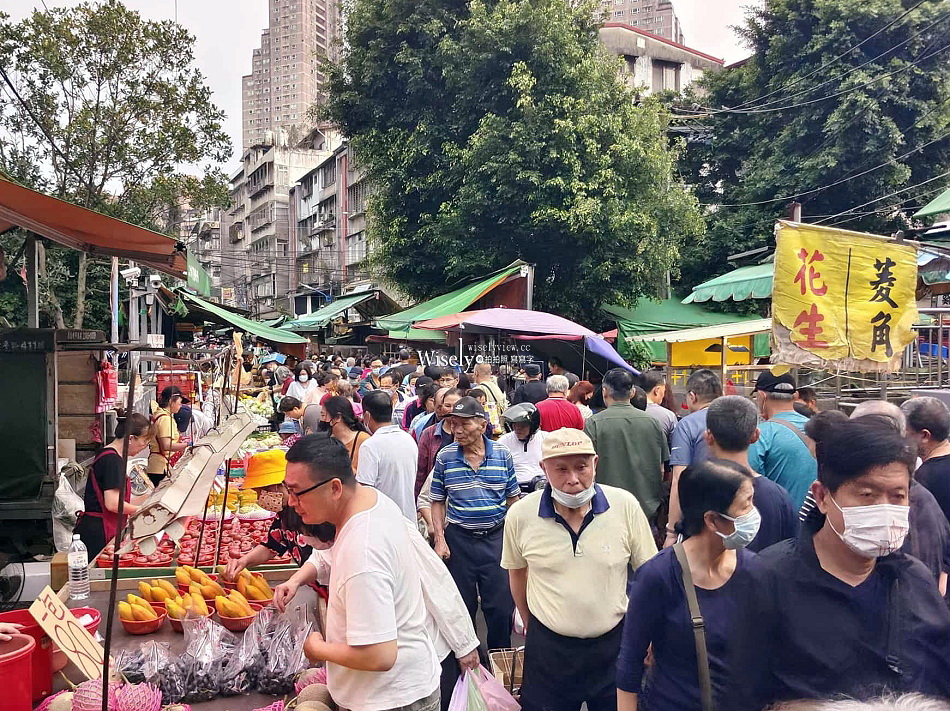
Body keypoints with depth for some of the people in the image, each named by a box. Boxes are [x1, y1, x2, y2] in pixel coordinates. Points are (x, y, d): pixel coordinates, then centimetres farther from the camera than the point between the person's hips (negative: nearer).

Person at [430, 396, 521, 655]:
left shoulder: (503, 455, -3)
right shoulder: (445, 457, -3)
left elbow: (513, 498, 5)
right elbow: (438, 502, 3)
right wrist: (440, 539, -4)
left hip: (496, 536, 0)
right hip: (458, 538, 0)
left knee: (501, 604, 4)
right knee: (462, 605, 12)